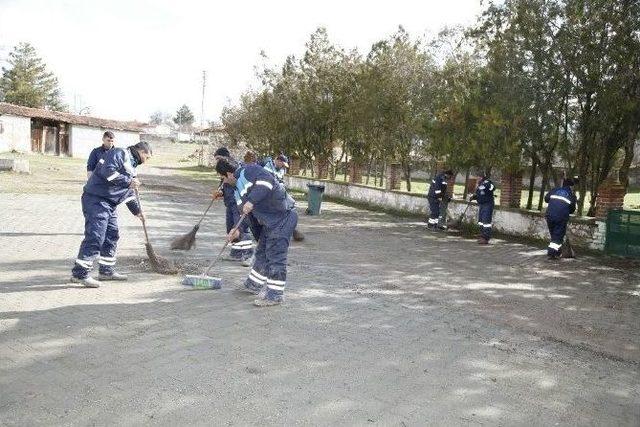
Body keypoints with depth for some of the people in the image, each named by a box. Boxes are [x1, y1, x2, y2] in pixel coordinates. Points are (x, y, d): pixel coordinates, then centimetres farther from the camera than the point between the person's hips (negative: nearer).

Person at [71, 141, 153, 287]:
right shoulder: (119, 154, -7)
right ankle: (79, 273, -10)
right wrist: (128, 181, -18)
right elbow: (107, 171, -24)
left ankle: (107, 270, 24)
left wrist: (136, 211, 31)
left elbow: (129, 192, 30)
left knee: (112, 236, 14)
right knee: (95, 236, -14)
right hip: (96, 200, -10)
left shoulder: (131, 165, 23)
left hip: (110, 204, 10)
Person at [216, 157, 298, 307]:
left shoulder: (249, 170, -10)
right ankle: (254, 284, 36)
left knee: (275, 256, -9)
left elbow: (267, 181, -27)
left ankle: (275, 294, -2)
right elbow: (243, 212, 22)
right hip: (269, 221, 11)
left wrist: (252, 201, -29)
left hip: (284, 217, -11)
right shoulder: (238, 190, 20)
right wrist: (238, 229, 11)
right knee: (262, 253, 20)